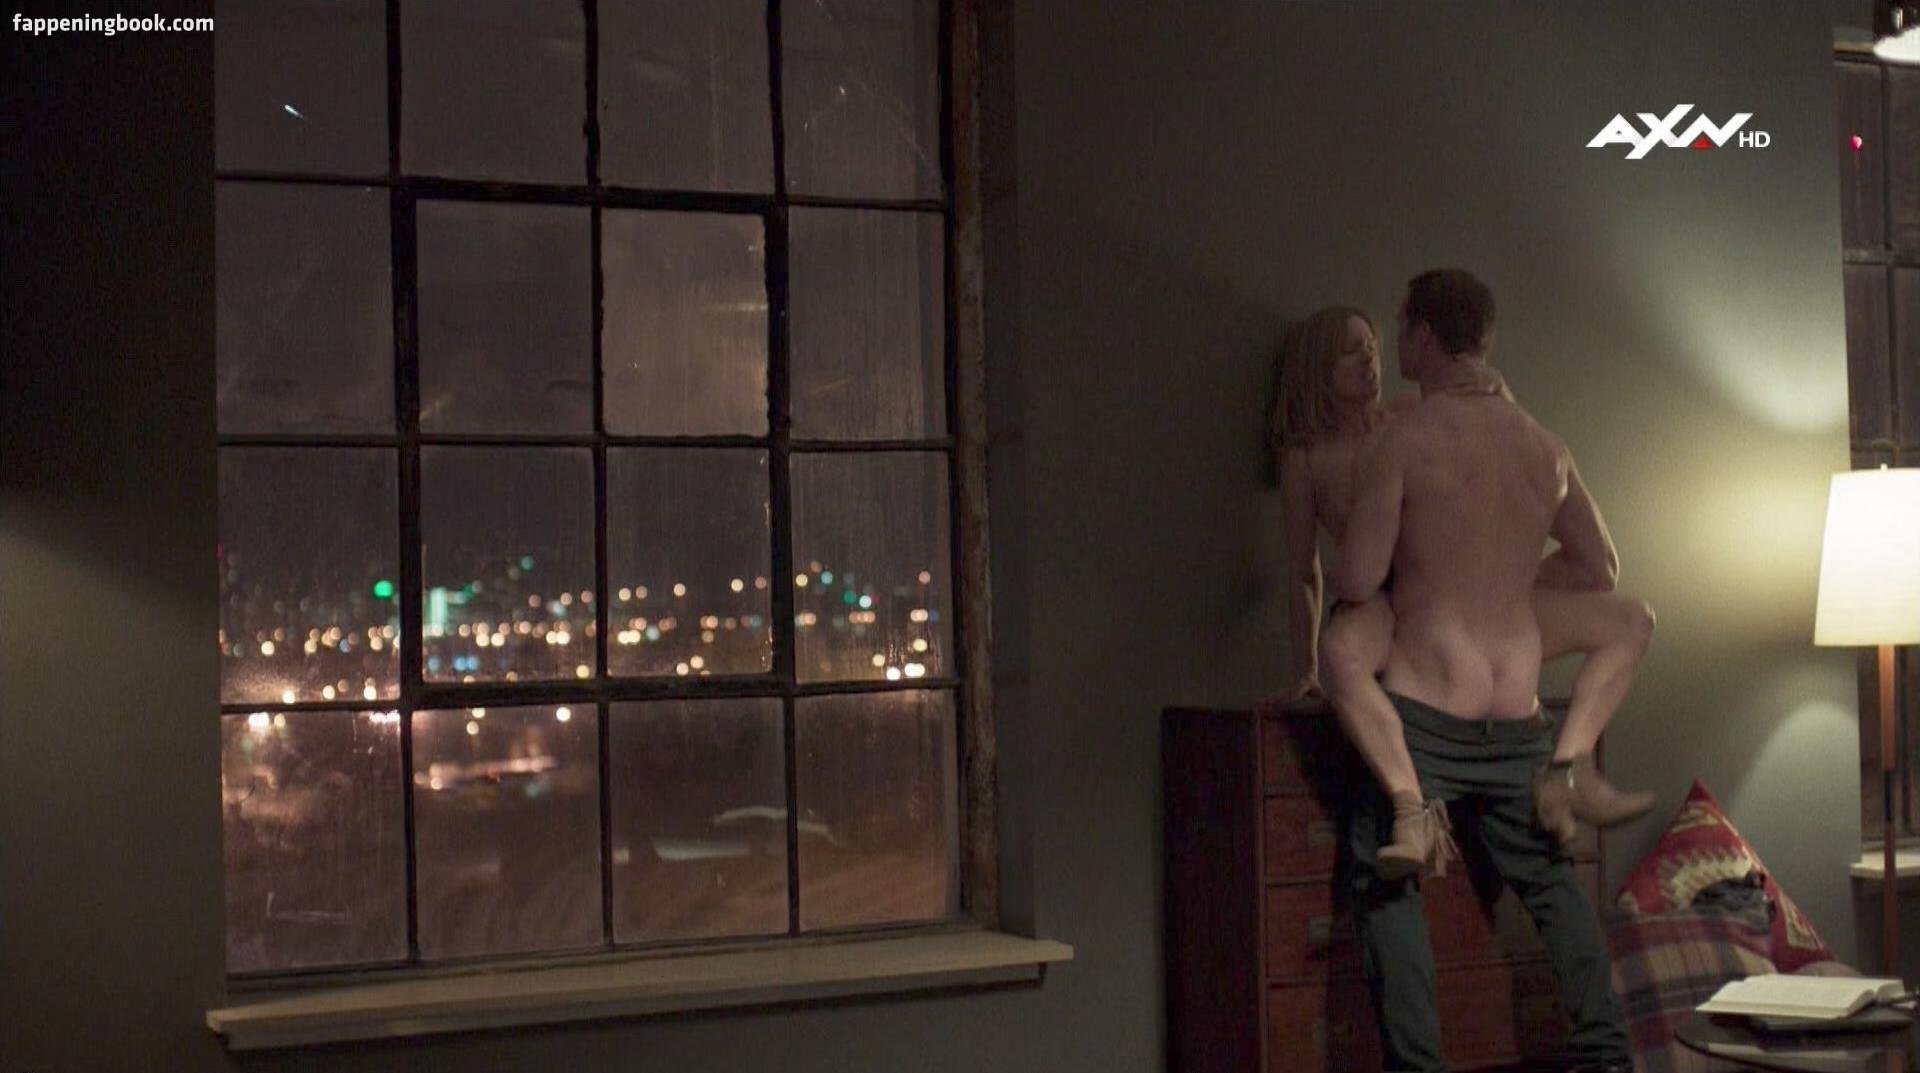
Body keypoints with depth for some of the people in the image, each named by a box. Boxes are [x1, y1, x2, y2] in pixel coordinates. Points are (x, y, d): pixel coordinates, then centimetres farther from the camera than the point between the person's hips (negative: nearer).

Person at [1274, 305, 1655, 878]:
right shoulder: (1305, 460, 4)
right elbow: (1304, 574, 6)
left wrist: (1494, 386, -13)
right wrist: (1305, 669, 2)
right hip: (1387, 610, -5)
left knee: (1632, 620, -6)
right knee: (1341, 650, -43)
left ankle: (1568, 770, -21)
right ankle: (1414, 813, -47)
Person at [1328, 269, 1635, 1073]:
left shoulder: (1401, 441, -10)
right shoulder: (1545, 447, 7)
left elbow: (1356, 580, -13)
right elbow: (1600, 569, 16)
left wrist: (1335, 573, 10)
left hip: (1424, 703, -5)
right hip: (1517, 709, 6)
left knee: (1385, 885, 6)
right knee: (1548, 876, 20)